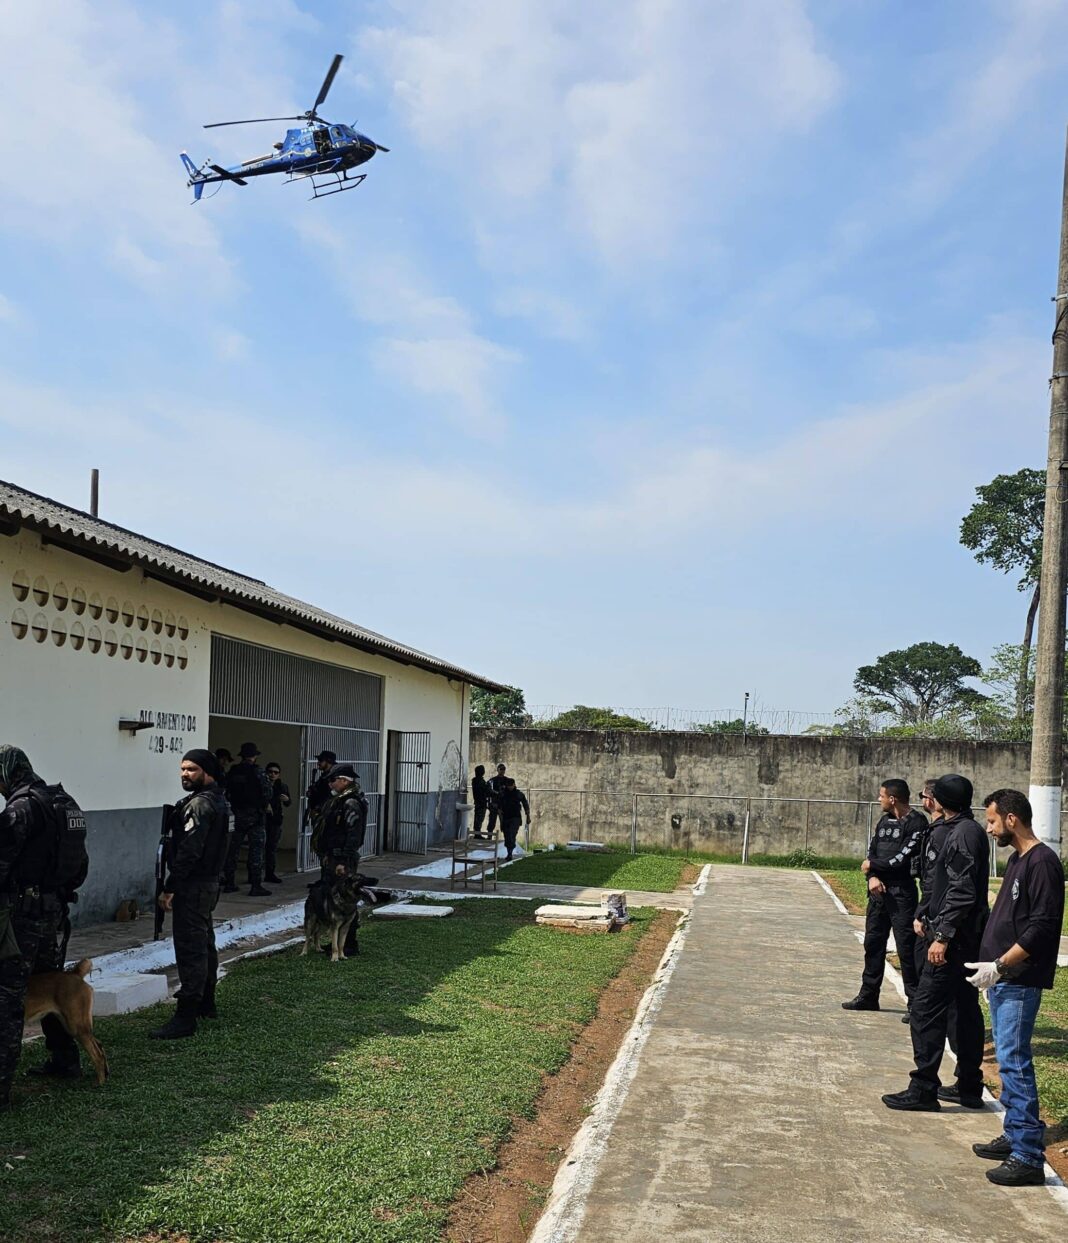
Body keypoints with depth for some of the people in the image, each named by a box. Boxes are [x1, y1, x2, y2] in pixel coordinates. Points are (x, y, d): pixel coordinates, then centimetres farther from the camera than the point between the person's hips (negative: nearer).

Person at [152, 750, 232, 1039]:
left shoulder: (200, 804, -18)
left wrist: (169, 888, -19)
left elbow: (188, 852, -24)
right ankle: (206, 1003, 32)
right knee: (204, 944, 19)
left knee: (190, 949, -9)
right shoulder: (217, 800, 13)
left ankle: (186, 1017, -7)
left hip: (193, 886, -11)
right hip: (209, 883, 11)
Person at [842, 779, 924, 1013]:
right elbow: (871, 852, 11)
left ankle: (916, 1001, 3)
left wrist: (872, 865, -6)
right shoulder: (884, 821, 14)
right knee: (873, 943, 13)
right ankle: (868, 996, 23)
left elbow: (903, 859, -17)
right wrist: (872, 876, -7)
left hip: (902, 894, -8)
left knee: (906, 947, -5)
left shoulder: (916, 823, -11)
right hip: (878, 890, 8)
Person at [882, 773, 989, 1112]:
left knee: (926, 1011, -6)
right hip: (968, 939, 11)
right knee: (967, 1010, 15)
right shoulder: (967, 830, 14)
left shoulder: (963, 834, -17)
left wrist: (942, 936, -22)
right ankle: (969, 1087, 24)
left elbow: (961, 892, -23)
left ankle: (923, 1090, -2)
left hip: (955, 940, -11)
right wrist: (930, 919, 20)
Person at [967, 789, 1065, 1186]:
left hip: (1019, 982, -10)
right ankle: (1014, 1137, 24)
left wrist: (999, 966, -20)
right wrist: (992, 967, 16)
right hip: (1001, 979, 10)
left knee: (1014, 1061, -9)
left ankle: (1029, 1157, -5)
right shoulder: (1017, 860, 14)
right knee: (1008, 1059, 15)